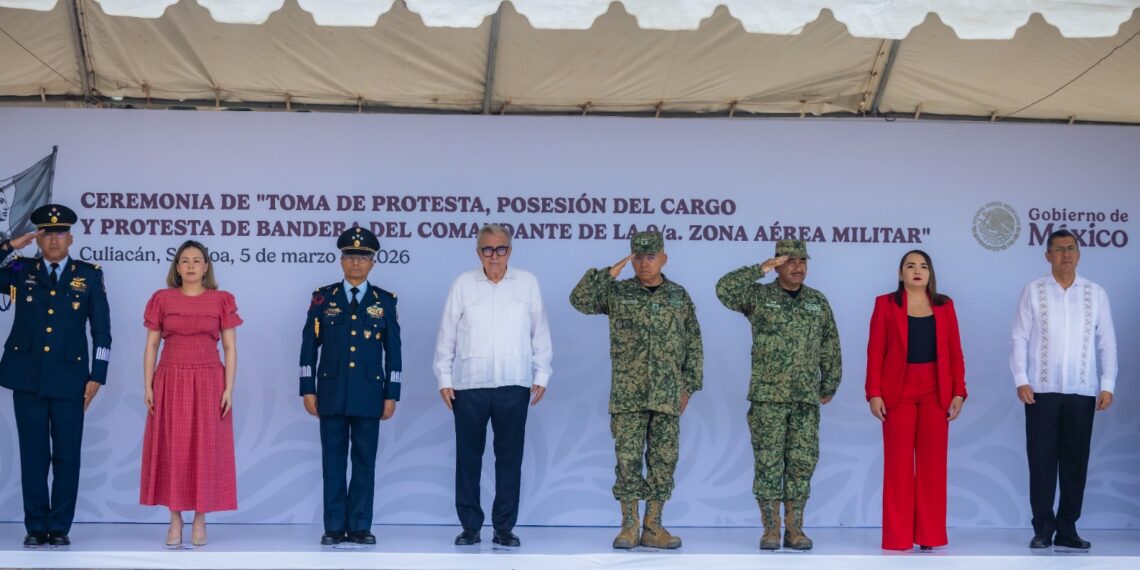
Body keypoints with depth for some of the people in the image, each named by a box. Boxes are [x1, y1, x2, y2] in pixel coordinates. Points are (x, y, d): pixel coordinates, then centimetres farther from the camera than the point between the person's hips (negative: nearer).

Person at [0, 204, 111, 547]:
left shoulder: (89, 275, 5)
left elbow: (101, 329, 5)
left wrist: (97, 376, -1)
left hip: (69, 378, -1)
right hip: (28, 376, 1)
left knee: (67, 454, 1)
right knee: (33, 453, 4)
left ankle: (60, 527, 9)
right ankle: (36, 526, 11)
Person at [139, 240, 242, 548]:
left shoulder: (222, 300, 3)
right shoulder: (161, 299, 5)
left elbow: (230, 348, 2)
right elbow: (151, 346, 5)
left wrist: (229, 389, -6)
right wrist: (148, 386, -3)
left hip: (208, 383, -1)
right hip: (170, 383, 1)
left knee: (205, 449, 1)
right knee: (172, 449, 1)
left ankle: (200, 520, 10)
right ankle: (175, 520, 8)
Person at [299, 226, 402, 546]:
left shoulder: (384, 301, 6)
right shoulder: (324, 298, 6)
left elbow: (393, 351, 6)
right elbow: (309, 346, 5)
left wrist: (391, 395, 1)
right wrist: (308, 389, -1)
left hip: (369, 393, 0)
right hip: (331, 393, 0)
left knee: (365, 460, 2)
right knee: (333, 460, 2)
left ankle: (360, 526, 7)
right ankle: (334, 527, 7)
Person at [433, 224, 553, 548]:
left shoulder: (527, 283, 6)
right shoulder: (463, 285, 5)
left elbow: (540, 333, 8)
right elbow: (447, 335, 7)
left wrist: (541, 375, 5)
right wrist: (444, 378, 3)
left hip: (514, 386, 0)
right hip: (469, 385, 0)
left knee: (510, 457, 3)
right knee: (468, 457, 3)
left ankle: (504, 527, 10)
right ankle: (470, 526, 12)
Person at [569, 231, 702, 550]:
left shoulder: (679, 296, 8)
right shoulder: (617, 292, 4)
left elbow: (693, 345, 8)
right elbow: (580, 299, -11)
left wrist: (689, 388, 2)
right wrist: (610, 273, -13)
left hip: (667, 395, 2)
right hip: (628, 393, -1)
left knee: (663, 460, 2)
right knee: (628, 459, -3)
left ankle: (653, 528, 8)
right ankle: (628, 528, 3)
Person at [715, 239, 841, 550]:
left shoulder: (817, 301, 9)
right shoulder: (759, 296, 0)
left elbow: (830, 348, 13)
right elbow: (724, 289, -19)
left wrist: (830, 386, 13)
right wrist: (761, 269, -20)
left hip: (806, 398, 3)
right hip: (768, 395, -3)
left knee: (801, 462, 2)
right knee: (768, 462, -2)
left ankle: (794, 529, 9)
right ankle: (771, 530, 4)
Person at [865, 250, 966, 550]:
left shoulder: (944, 306, 10)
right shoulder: (886, 304, 4)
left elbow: (955, 353, 8)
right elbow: (875, 352, 0)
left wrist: (958, 392, 0)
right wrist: (874, 393, -8)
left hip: (936, 393, 2)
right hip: (898, 392, -2)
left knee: (933, 464, 2)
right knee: (898, 464, -1)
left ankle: (930, 535, 8)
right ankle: (898, 537, 3)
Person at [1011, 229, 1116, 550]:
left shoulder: (1095, 293, 7)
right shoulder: (1033, 291, 3)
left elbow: (1107, 343, 6)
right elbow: (1020, 339, 1)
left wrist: (1108, 385, -1)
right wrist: (1020, 380, -8)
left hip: (1082, 392, 1)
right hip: (1042, 390, -1)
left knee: (1075, 462, 4)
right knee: (1041, 461, 0)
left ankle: (1067, 529, 11)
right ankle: (1043, 529, 7)